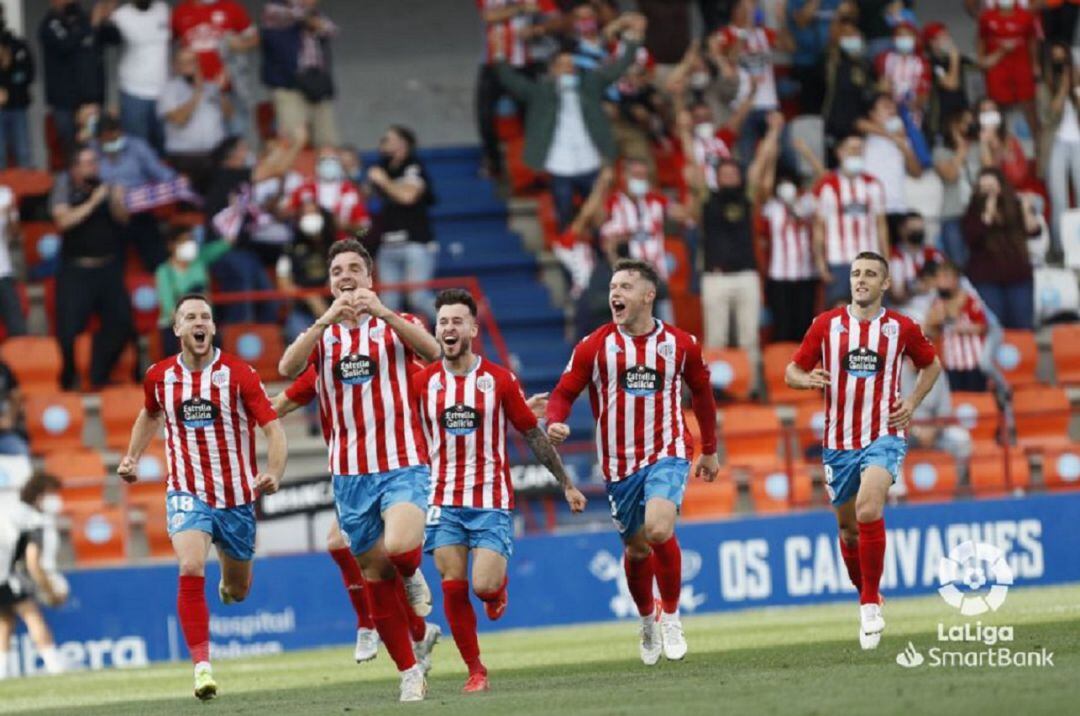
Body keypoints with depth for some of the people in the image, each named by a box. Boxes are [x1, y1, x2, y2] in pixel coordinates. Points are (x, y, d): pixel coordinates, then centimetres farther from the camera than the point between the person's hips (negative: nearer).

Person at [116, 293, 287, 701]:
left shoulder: (238, 374, -10)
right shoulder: (159, 377, -1)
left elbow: (273, 428, -12)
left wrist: (273, 474, -29)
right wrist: (131, 458, 12)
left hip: (237, 495, 0)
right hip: (188, 493, 0)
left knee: (238, 591, 14)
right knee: (191, 569, -25)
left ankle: (230, 581, 54)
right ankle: (202, 664, -23)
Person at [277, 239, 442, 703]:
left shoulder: (396, 325, 5)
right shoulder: (322, 335, 10)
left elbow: (431, 351, -17)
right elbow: (287, 369, -11)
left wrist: (381, 311, -27)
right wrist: (325, 320, -22)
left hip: (402, 463, -3)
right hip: (350, 472, 3)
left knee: (399, 548, -28)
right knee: (376, 576, 4)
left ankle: (413, 576, 7)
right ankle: (409, 672, 14)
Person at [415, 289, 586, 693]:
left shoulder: (499, 380, -2)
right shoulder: (423, 382, 1)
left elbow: (534, 435, 6)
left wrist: (566, 484, 9)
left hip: (492, 501, -2)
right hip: (444, 502, 2)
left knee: (484, 586, -14)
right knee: (453, 588, -5)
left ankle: (498, 586, 24)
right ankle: (475, 670, 9)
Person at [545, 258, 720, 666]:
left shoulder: (679, 344, 1)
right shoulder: (594, 346, -2)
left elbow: (701, 392, 15)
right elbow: (564, 392, 0)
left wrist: (710, 450, 20)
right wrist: (555, 423, -23)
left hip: (666, 456, -2)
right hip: (619, 464, 2)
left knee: (659, 529, -25)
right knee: (637, 548, 9)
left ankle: (671, 616, -3)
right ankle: (647, 619, 37)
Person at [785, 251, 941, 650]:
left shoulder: (901, 328, 0)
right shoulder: (827, 325, 2)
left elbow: (931, 365, 17)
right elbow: (792, 371, 5)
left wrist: (912, 402, 2)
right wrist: (808, 380, -18)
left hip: (884, 437, -3)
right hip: (839, 441, 3)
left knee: (868, 508, -25)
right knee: (847, 527, 10)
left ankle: (870, 603, -16)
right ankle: (865, 596, 34)